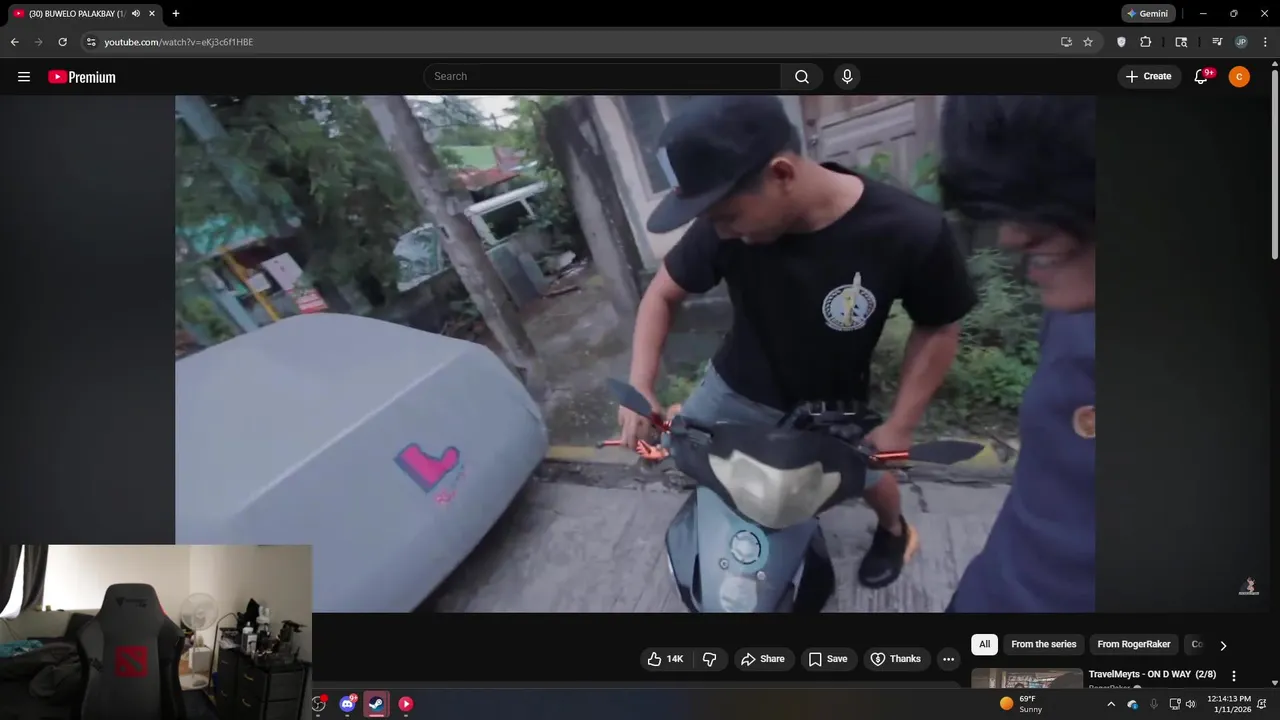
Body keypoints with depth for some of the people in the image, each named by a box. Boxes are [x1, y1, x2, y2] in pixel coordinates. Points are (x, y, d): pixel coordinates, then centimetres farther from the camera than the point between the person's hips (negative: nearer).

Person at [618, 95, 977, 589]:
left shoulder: (911, 232, -33)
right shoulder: (724, 223, -28)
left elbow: (938, 329, -14)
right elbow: (663, 294, -11)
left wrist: (900, 425, -14)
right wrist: (641, 388, -21)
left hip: (833, 403, -1)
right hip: (737, 387, 2)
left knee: (870, 474, 15)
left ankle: (895, 531, 53)